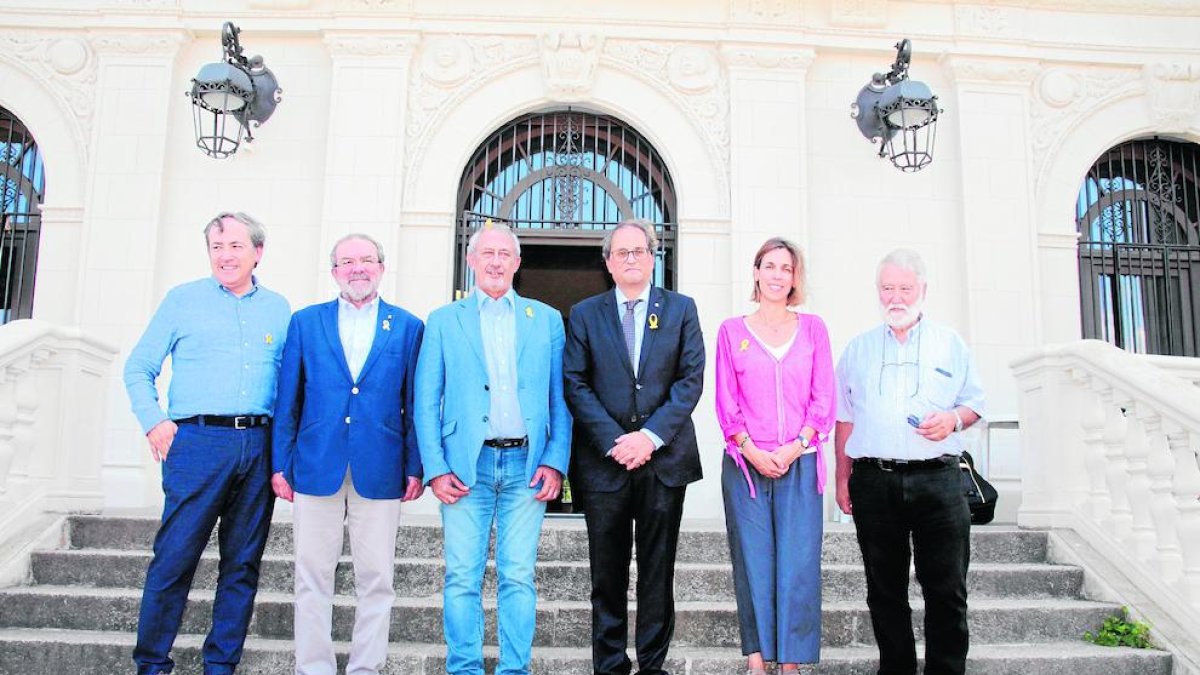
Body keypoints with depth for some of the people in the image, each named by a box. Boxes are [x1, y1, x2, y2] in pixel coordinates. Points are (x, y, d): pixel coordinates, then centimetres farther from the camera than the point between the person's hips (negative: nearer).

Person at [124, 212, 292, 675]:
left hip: (259, 446, 3)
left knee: (242, 563, 7)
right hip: (198, 442, -2)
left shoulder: (278, 309, 13)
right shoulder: (183, 300, 8)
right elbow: (139, 368, 9)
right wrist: (154, 422, -4)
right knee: (174, 556, -2)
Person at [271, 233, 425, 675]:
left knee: (376, 579, 4)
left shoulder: (408, 327, 7)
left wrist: (415, 467, -1)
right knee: (313, 577, 6)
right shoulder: (305, 322, 10)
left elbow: (415, 404, 5)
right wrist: (280, 464, 3)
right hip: (317, 468, 1)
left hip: (380, 470, -1)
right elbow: (287, 400, 8)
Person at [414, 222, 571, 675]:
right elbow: (426, 400, 6)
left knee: (518, 577, 3)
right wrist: (435, 468, -5)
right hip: (467, 464, 0)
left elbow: (561, 399, 9)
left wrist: (555, 462, -3)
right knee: (462, 577, 1)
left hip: (528, 465, 1)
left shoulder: (546, 320, 12)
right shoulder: (443, 321, 10)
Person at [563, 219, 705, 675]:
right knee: (608, 574, 7)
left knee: (658, 572, 8)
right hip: (604, 461, 0)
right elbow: (575, 384, -1)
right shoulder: (584, 314, 7)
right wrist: (614, 441, -12)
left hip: (665, 457, 0)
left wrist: (651, 435, -12)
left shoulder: (680, 308, 7)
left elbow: (691, 378, -1)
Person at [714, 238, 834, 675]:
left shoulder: (812, 328, 10)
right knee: (752, 560, 2)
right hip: (745, 463, 0)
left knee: (798, 561, -2)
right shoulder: (732, 331, 8)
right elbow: (726, 401, 4)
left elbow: (823, 398, 5)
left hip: (800, 462, 0)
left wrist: (794, 448, -8)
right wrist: (751, 450, -8)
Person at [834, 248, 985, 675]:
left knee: (947, 589, -2)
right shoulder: (858, 348, 14)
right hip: (875, 482, 1)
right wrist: (843, 477, 7)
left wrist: (954, 418, -10)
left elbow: (975, 403, 13)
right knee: (885, 590, 7)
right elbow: (844, 418, 13)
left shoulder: (950, 343, 11)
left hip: (937, 479, -1)